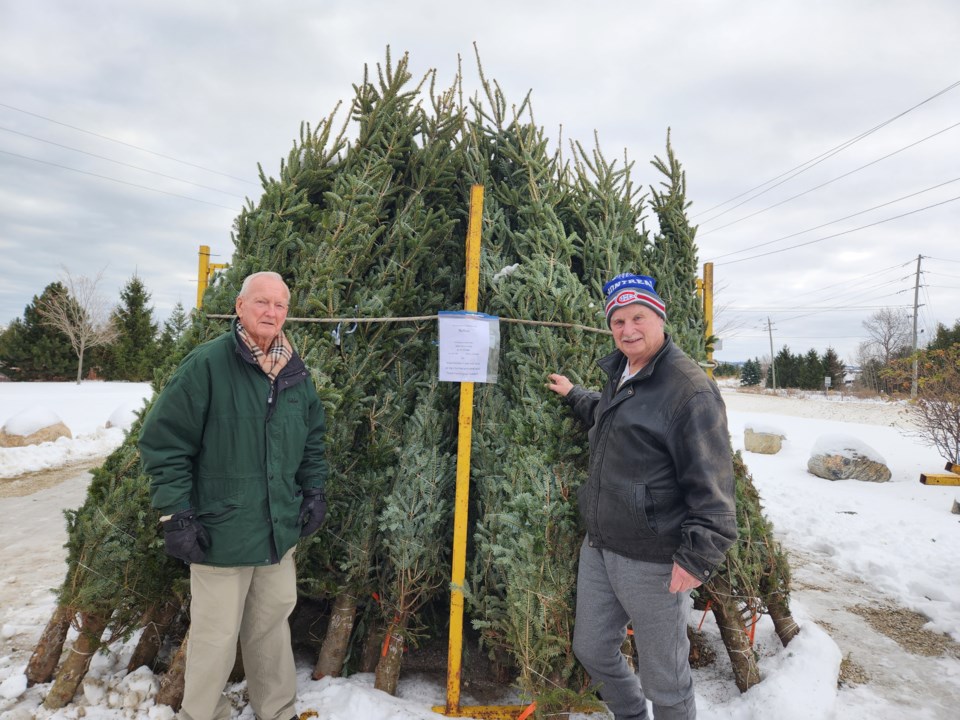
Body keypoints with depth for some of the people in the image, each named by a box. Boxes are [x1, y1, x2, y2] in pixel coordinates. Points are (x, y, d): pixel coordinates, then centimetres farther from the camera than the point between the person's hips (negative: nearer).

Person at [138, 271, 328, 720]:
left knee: (273, 625, 19)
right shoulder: (206, 365, -13)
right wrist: (176, 514, -14)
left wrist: (314, 491, 11)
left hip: (281, 531, 6)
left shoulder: (295, 372, 5)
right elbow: (163, 442, -12)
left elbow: (313, 439, 17)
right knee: (216, 636, 7)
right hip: (220, 532, -5)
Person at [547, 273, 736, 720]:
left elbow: (711, 483, -19)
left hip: (653, 562, -8)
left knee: (663, 681, 6)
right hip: (598, 548, 9)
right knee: (591, 650, 22)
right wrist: (574, 395, 37)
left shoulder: (689, 387, -17)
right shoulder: (620, 374, 11)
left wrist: (698, 555, -21)